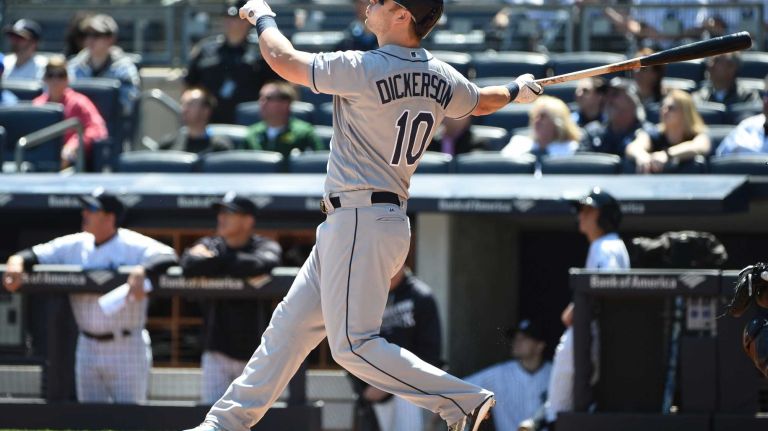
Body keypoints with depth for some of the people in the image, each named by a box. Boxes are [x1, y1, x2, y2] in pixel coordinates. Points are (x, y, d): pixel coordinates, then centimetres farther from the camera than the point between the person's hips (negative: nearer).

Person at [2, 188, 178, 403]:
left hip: (127, 347, -5)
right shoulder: (74, 245, 8)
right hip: (87, 348, 6)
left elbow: (168, 258, -22)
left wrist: (141, 271, -40)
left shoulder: (134, 245, -8)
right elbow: (35, 255, 6)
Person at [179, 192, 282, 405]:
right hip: (217, 353, 2)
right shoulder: (209, 245, 5)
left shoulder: (266, 247, -2)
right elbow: (190, 266, -18)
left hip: (254, 354, -1)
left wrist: (216, 260, -16)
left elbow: (261, 265, -27)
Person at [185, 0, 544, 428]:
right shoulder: (443, 80, 5)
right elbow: (481, 102, 27)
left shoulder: (364, 69, -17)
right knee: (292, 324, 14)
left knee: (354, 344, -10)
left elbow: (284, 60, -6)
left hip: (359, 224, -10)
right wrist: (518, 90, 50)